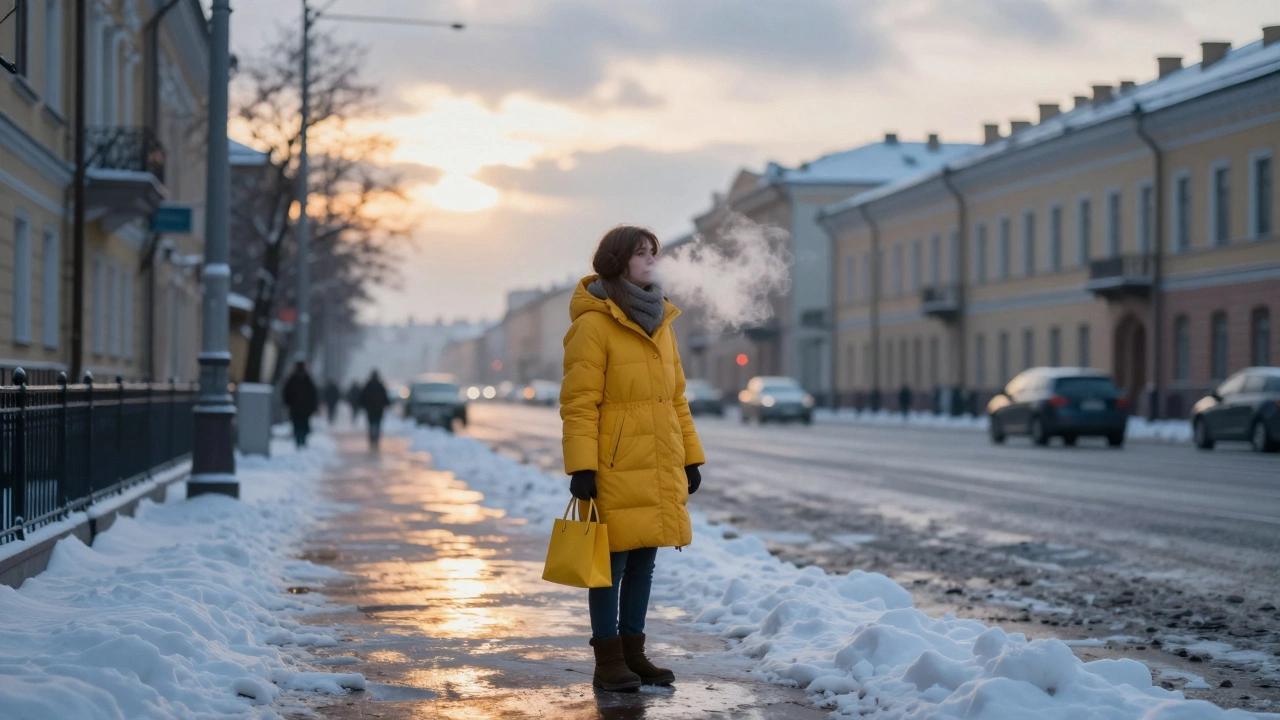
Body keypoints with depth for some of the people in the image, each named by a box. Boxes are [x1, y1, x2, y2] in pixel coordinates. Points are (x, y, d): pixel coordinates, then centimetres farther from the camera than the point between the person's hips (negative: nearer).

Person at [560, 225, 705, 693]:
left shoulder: (659, 322, 14)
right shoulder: (594, 324, -9)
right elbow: (578, 402, -12)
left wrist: (690, 458, 15)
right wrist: (581, 468, -17)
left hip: (659, 471, 7)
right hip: (614, 470, -7)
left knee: (643, 562, 11)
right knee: (612, 561, 0)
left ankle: (632, 652, 21)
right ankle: (608, 661, 7)